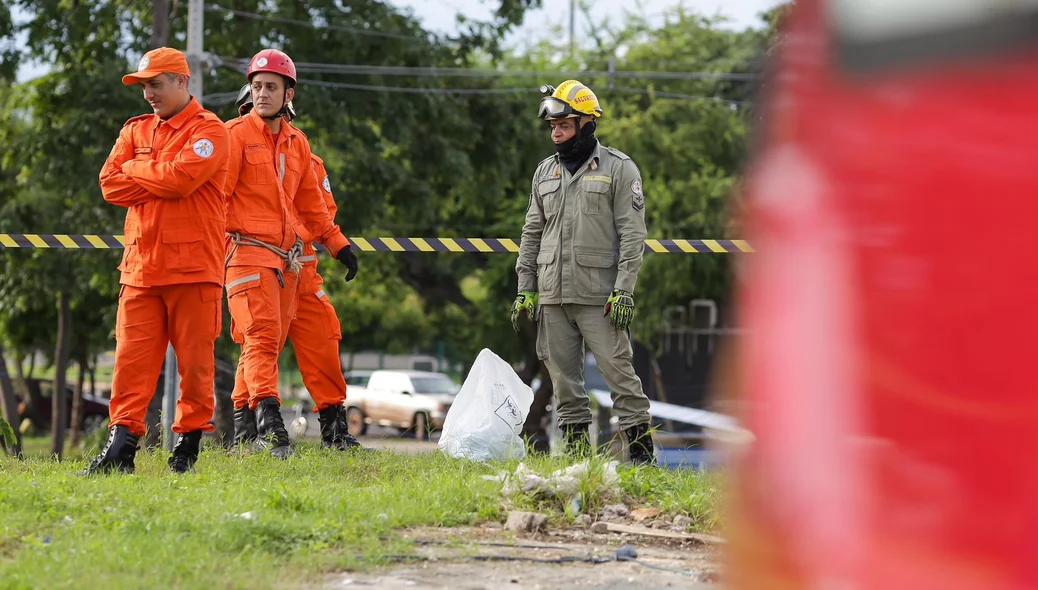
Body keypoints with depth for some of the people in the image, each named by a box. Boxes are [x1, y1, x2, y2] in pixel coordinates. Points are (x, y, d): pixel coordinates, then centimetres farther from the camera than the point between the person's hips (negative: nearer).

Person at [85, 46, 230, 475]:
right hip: (140, 266, 5)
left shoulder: (208, 131, 0)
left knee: (194, 360, -1)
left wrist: (134, 170, -1)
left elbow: (180, 177, -16)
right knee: (132, 358, -2)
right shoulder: (136, 130, 18)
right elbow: (110, 185, 6)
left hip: (193, 266, -5)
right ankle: (121, 445, -4)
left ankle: (188, 444, 7)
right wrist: (160, 181, -5)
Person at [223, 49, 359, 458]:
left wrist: (338, 244, 24)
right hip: (248, 251, -6)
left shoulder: (297, 143, 17)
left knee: (271, 343, 5)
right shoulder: (236, 134, -2)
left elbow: (310, 203, 26)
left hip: (288, 256, 6)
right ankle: (268, 417, -29)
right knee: (262, 337, -18)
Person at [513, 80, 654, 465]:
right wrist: (525, 289, 12)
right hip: (552, 296, 6)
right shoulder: (545, 172, 16)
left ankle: (640, 444, -3)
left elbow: (632, 235, -6)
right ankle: (577, 445, 13)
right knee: (563, 375, 6)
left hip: (599, 296, -6)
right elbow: (532, 234, 19)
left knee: (617, 369, -8)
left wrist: (624, 292, -13)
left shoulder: (618, 169, -1)